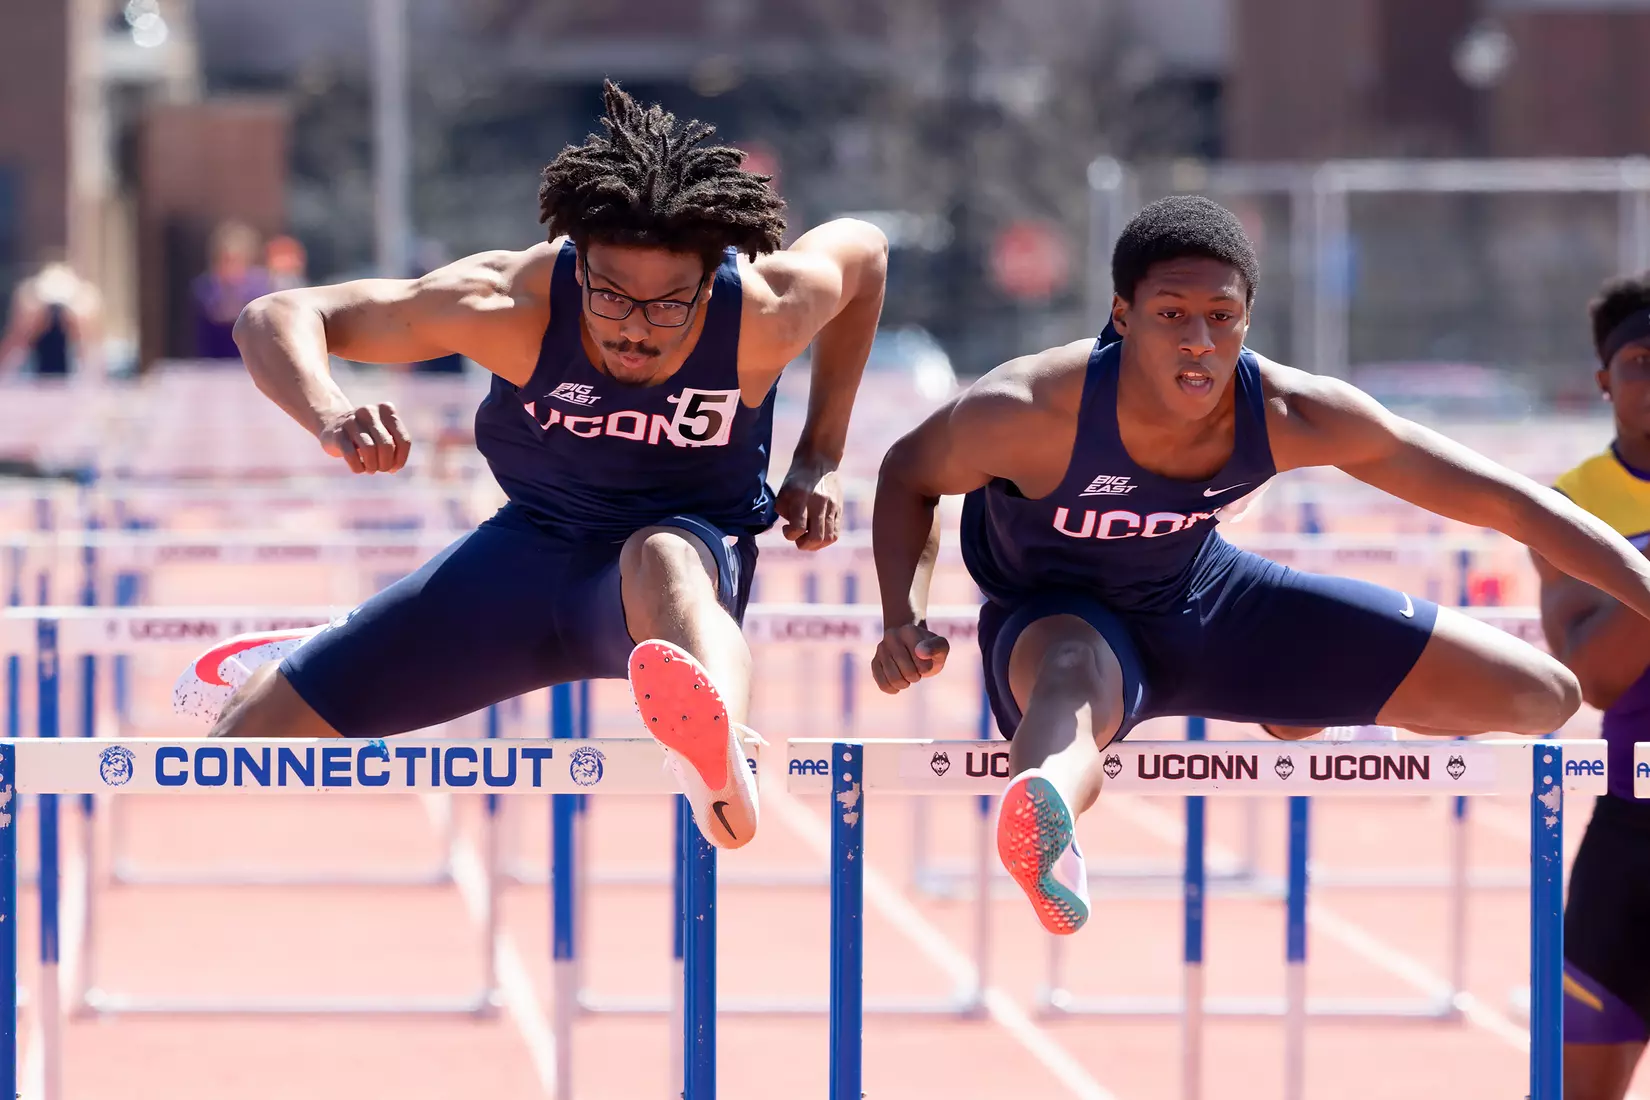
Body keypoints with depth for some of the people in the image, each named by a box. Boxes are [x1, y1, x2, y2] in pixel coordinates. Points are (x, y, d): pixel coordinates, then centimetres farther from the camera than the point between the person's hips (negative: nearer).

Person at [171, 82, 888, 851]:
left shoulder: (764, 315, -26)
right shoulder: (513, 306, -27)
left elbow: (863, 249, 0)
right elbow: (277, 320, -24)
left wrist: (820, 457, 0)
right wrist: (332, 419, -47)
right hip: (532, 548, 2)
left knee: (662, 558, -44)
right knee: (256, 731, 1)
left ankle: (722, 768, -74)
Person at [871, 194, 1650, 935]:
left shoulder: (1293, 415, -26)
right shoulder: (1024, 414, -33)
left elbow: (1509, 503, -20)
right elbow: (908, 474, -11)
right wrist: (904, 621, -27)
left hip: (1205, 598, 4)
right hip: (1057, 619, -4)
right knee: (1076, 676, -45)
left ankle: (1294, 716, 34)